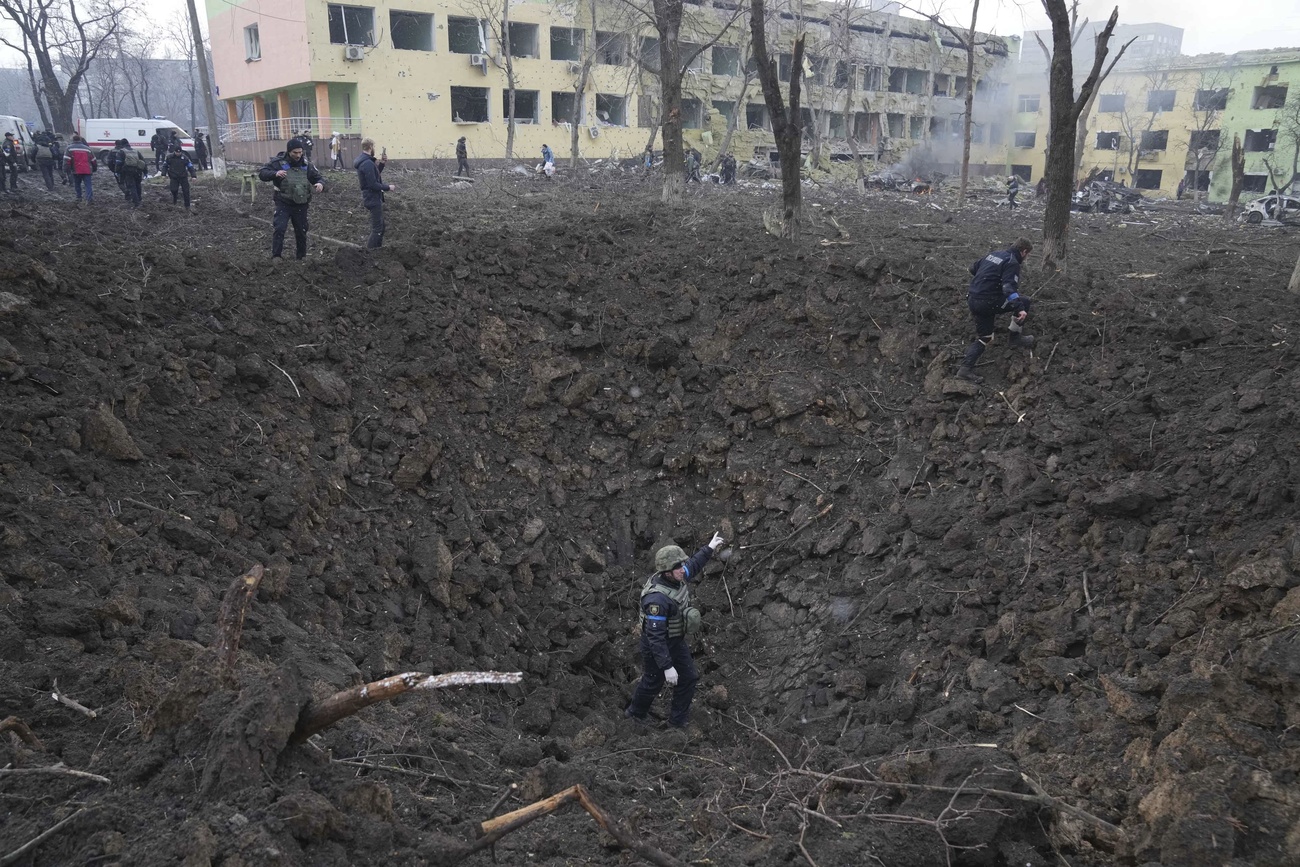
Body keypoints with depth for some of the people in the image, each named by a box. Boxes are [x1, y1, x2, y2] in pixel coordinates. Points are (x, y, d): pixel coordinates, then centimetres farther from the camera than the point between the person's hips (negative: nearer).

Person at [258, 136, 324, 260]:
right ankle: (276, 256, -5)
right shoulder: (278, 162, -7)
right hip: (283, 204, -3)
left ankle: (301, 256, 30)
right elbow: (262, 173, -11)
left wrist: (320, 184, -18)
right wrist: (275, 174, -32)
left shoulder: (306, 165, 1)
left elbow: (318, 178, 8)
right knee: (279, 228, -14)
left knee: (301, 231, 13)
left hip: (301, 205, 3)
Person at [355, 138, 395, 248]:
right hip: (373, 199, -10)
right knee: (377, 228, -4)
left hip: (371, 197, 10)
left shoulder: (363, 160, 9)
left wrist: (381, 164, 8)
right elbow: (373, 185, -26)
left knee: (379, 225, 22)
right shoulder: (367, 163, -23)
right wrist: (388, 187, -15)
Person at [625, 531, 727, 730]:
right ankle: (635, 714, 44)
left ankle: (678, 720, 35)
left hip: (677, 641, 8)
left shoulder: (677, 578, -12)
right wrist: (667, 667, -34)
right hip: (656, 646, -8)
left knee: (688, 678, 15)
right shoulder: (657, 598, -38)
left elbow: (693, 566, 13)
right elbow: (655, 637, -35)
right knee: (653, 683, 16)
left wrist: (709, 548, 20)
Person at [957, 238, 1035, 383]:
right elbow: (1009, 287, -24)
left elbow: (973, 269, 27)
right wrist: (1020, 308, -34)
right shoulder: (1012, 263, -9)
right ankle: (1016, 337, 14)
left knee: (984, 338, 18)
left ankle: (966, 368, 8)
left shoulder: (995, 254, 16)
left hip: (972, 299, 8)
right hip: (988, 303, -8)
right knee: (1024, 302, 6)